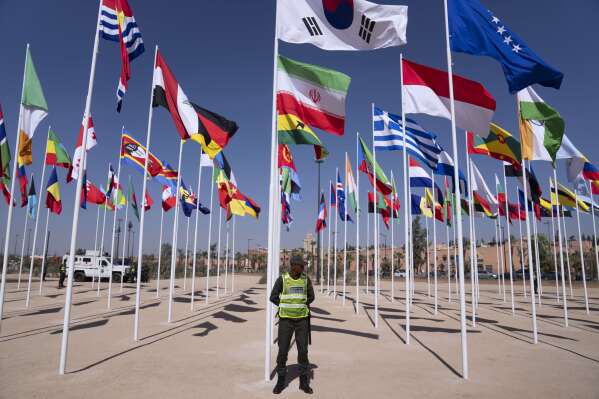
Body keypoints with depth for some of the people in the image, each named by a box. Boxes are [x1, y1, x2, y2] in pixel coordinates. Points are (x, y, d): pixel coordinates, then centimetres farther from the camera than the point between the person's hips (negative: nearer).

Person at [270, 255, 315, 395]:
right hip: (286, 320, -1)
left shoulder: (306, 279, 1)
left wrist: (299, 307, 1)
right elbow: (273, 298, -6)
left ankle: (304, 382, 16)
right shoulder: (282, 279, -6)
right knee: (283, 351, 2)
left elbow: (311, 297, 6)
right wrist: (288, 307, -1)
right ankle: (280, 382, 18)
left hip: (302, 319, 2)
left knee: (303, 351, 3)